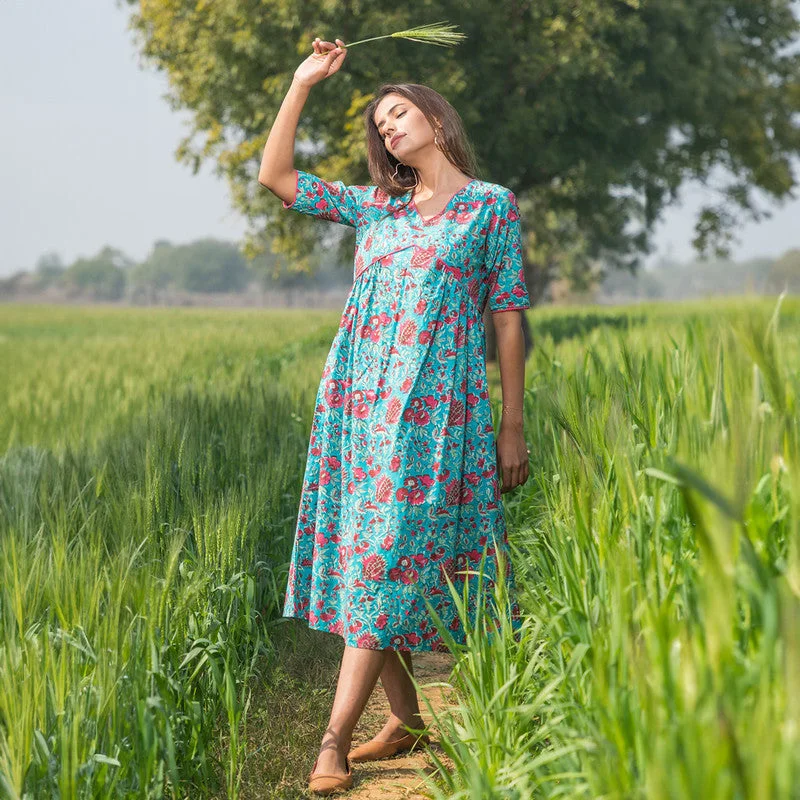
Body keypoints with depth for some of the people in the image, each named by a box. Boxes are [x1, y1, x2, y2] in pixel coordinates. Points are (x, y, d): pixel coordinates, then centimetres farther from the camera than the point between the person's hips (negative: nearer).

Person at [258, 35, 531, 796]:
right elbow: (275, 175, 16)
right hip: (358, 396, 5)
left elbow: (507, 317, 3)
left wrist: (512, 426, -1)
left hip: (434, 404, -5)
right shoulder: (376, 206, 17)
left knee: (388, 559, -10)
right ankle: (406, 718, 16)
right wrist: (303, 83, 12)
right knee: (367, 557, 4)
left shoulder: (492, 204, 6)